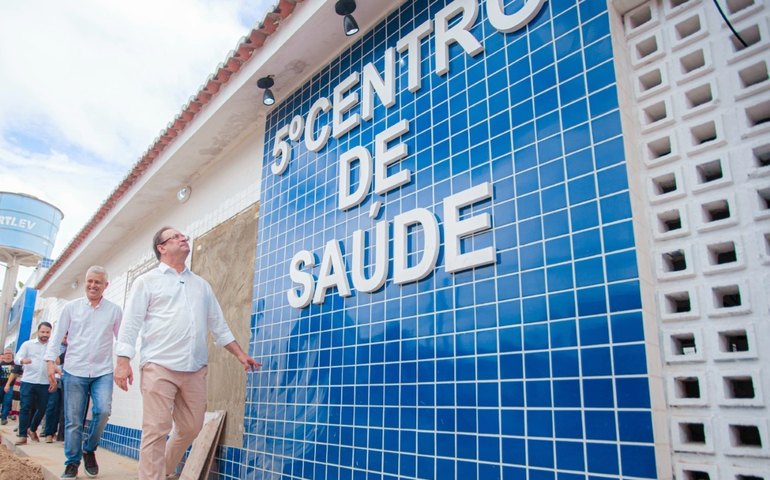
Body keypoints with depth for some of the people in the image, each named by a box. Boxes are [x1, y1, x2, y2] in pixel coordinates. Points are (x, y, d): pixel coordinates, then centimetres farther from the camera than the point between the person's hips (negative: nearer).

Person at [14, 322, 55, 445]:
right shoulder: (27, 344, 5)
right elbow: (17, 358, -5)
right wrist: (23, 360, -29)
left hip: (45, 383, 2)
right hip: (28, 381, -1)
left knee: (41, 409, 6)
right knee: (25, 408, -4)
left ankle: (32, 429, 29)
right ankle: (22, 435, 1)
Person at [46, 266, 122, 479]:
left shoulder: (115, 310, 4)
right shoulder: (71, 307, 4)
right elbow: (57, 335, 4)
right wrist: (51, 360, -6)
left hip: (103, 371, 0)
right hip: (74, 372, 0)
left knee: (103, 411, -16)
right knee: (73, 420, 3)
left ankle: (89, 449, 10)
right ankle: (72, 462, 19)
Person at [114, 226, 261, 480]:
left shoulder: (201, 284, 18)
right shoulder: (147, 281, 6)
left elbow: (218, 325, 19)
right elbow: (130, 323, -1)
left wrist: (240, 354, 13)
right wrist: (123, 362, -11)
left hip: (195, 369, 5)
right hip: (159, 367, -5)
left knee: (190, 428, 10)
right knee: (156, 431, -5)